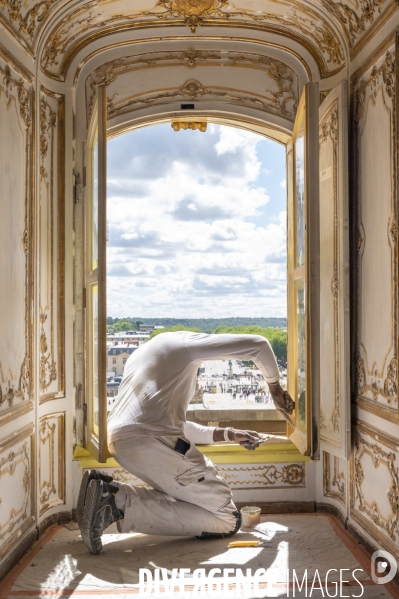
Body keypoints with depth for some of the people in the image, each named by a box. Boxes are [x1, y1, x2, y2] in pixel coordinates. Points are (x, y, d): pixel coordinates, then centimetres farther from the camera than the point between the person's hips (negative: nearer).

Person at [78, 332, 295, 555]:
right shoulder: (186, 341, 12)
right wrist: (275, 387, 25)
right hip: (152, 442, -8)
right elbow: (258, 344, 8)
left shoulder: (141, 354, 33)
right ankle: (122, 503, -11)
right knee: (229, 520, 0)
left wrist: (228, 434, 32)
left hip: (120, 441, 9)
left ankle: (110, 491, 4)